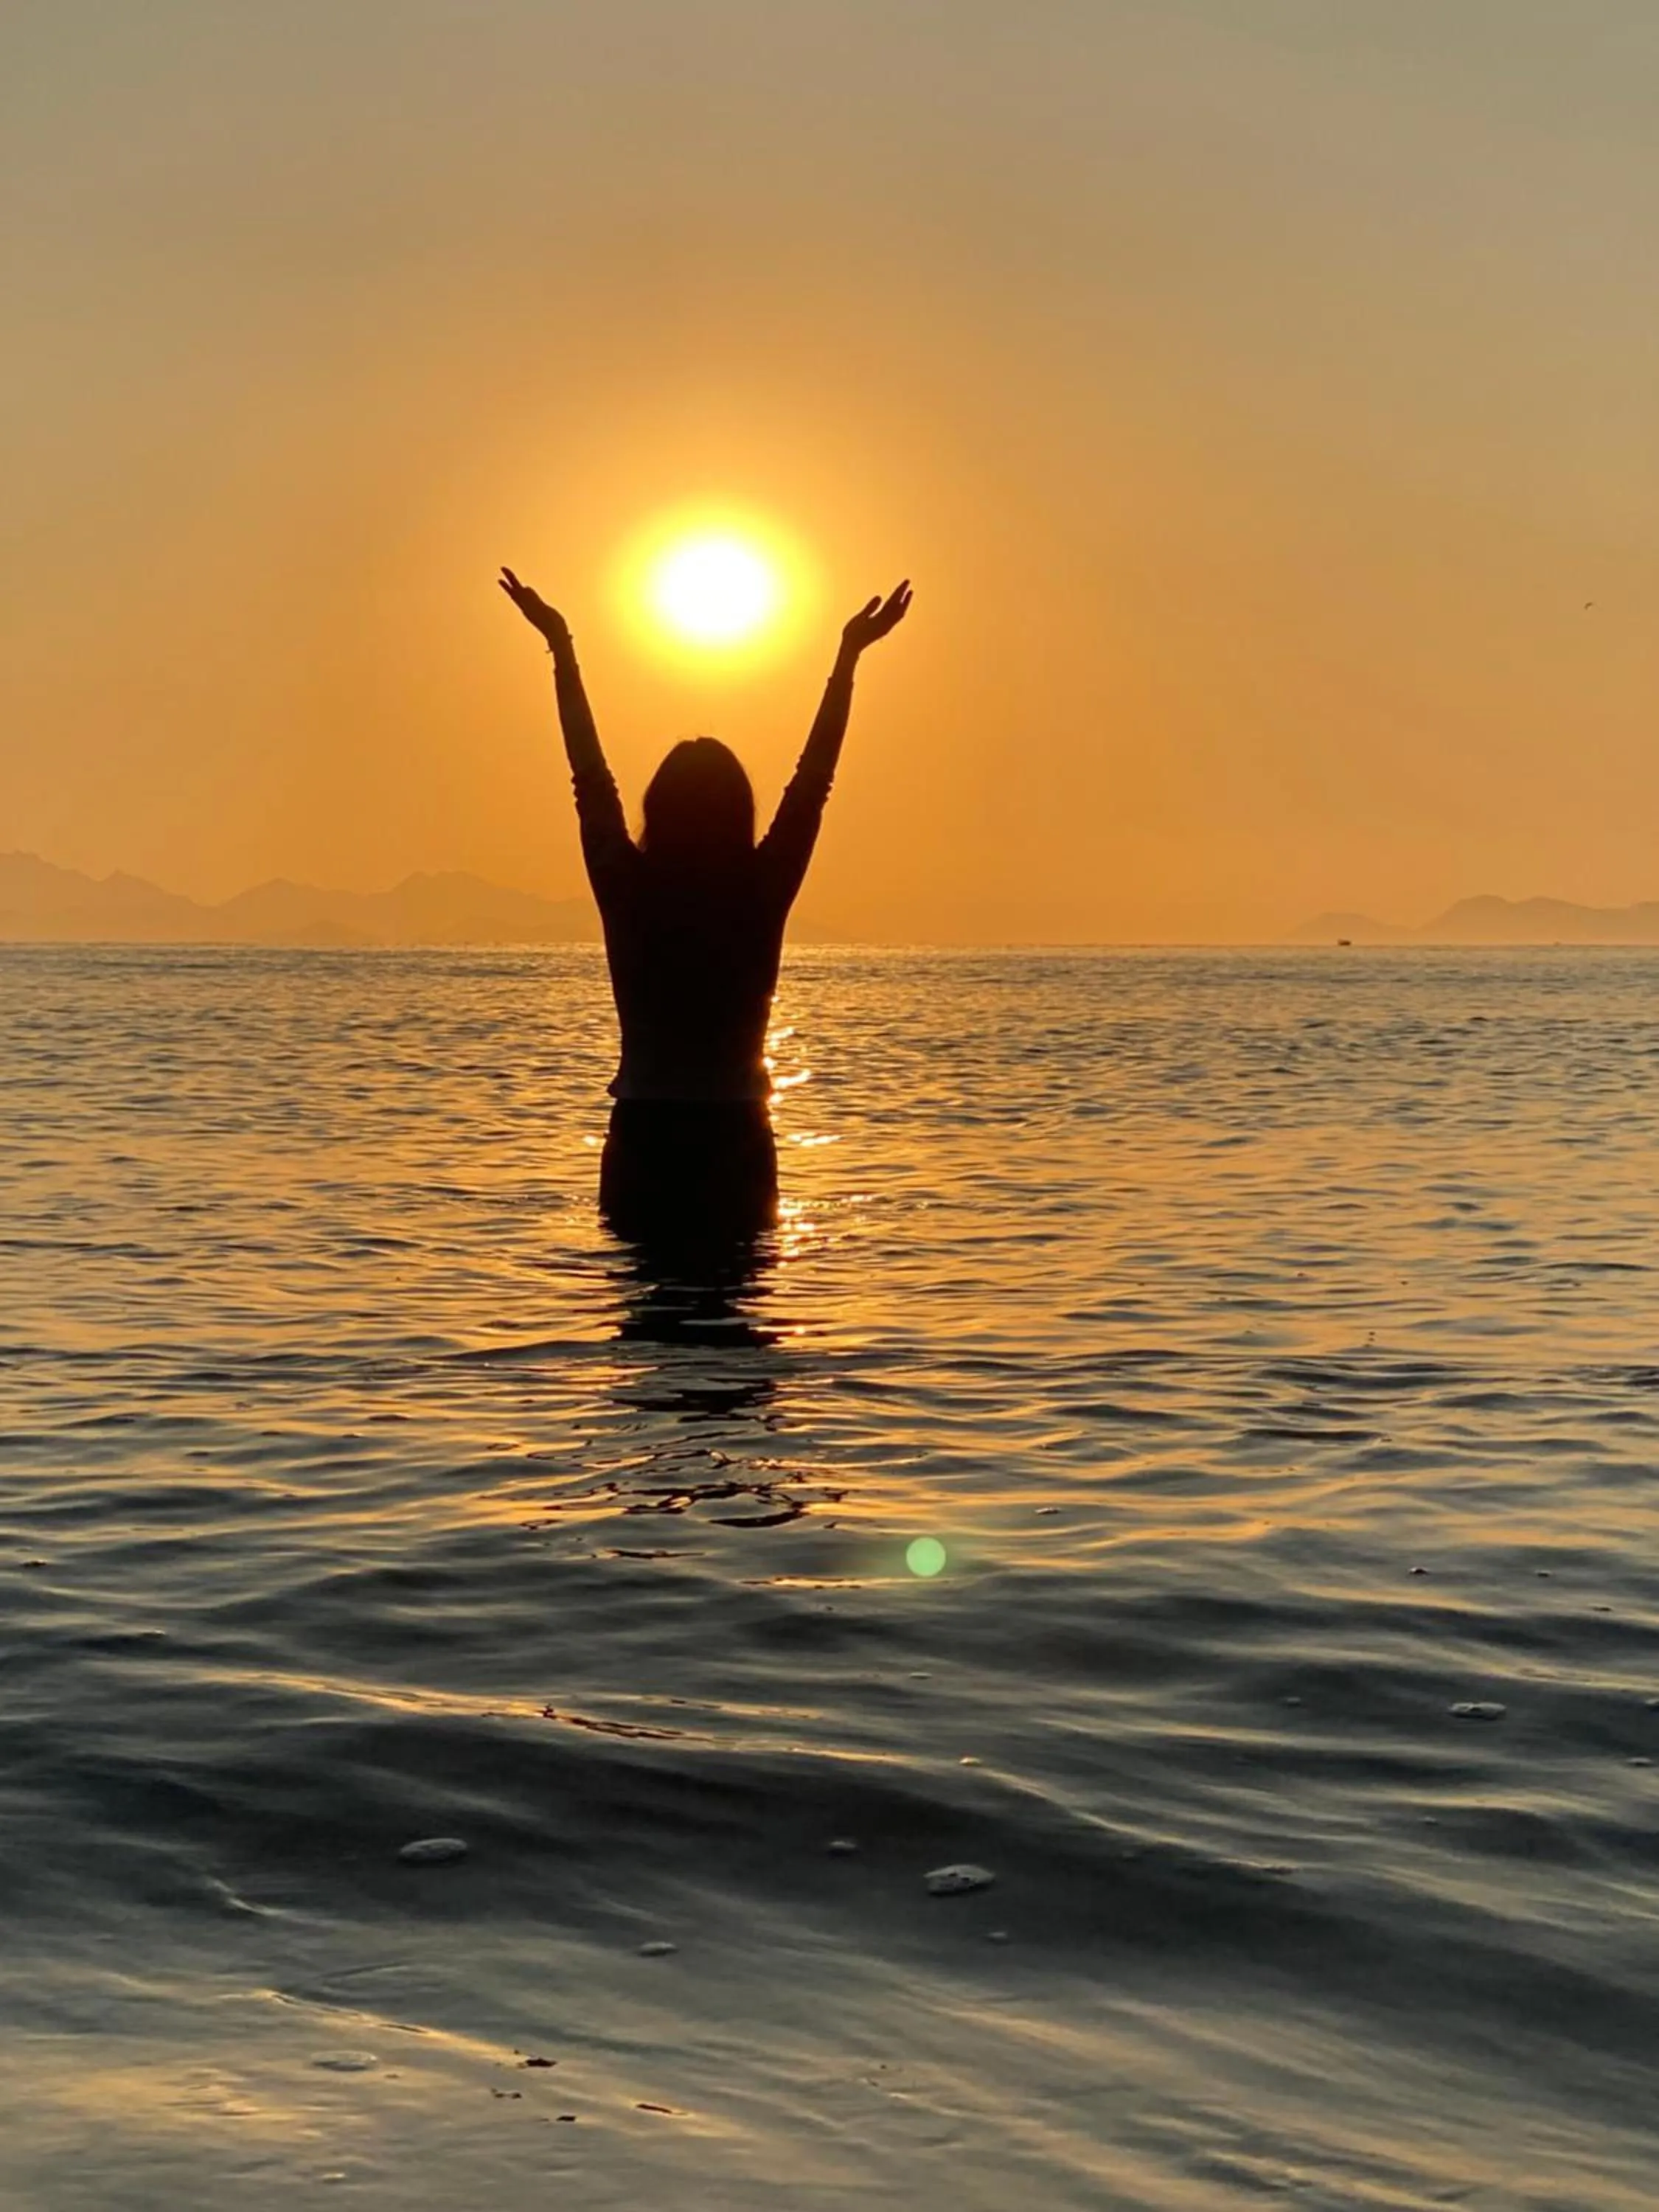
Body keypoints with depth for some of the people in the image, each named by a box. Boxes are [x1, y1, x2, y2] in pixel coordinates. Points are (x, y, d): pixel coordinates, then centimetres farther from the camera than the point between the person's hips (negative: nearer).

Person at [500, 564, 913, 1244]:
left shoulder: (630, 892, -6)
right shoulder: (761, 895, -6)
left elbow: (590, 777, 2)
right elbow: (813, 781, 0)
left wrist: (561, 645, 9)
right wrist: (849, 655, 7)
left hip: (642, 1138, 0)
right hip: (736, 1140, 0)